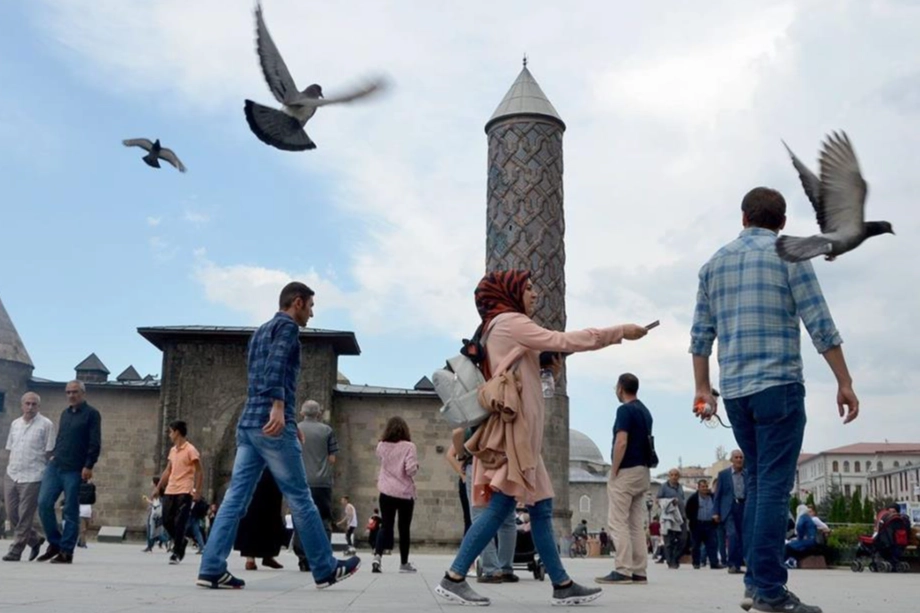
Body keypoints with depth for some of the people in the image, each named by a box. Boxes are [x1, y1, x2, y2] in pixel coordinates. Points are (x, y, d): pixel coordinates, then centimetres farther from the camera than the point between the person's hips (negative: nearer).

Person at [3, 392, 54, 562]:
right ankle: (35, 540, 27)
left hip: (32, 477, -6)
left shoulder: (46, 425, -4)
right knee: (13, 515, 8)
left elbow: (49, 452, -5)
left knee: (24, 517, -3)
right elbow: (10, 449, 18)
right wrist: (9, 470, 12)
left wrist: (47, 476, -8)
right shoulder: (15, 424, 14)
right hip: (11, 476, 6)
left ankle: (15, 551, 5)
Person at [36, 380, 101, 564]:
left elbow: (95, 443, -9)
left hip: (75, 470, -6)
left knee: (71, 511, -1)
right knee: (44, 504, -4)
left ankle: (66, 552, 5)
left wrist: (89, 466, -15)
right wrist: (55, 455, 13)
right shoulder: (65, 413, 18)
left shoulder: (91, 414, -3)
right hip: (55, 466, 6)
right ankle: (54, 543, 12)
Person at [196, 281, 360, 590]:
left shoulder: (260, 331, 25)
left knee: (236, 496, 4)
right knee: (300, 498, -1)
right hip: (272, 424, -8)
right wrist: (279, 406, -31)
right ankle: (326, 569, 8)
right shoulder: (287, 326, -2)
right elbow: (277, 365, -20)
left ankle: (211, 569, -1)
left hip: (248, 423, 8)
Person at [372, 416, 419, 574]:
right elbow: (411, 470, -18)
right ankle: (404, 563, 18)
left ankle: (377, 556, -12)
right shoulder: (408, 446, -11)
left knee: (386, 526, 8)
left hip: (386, 492, 3)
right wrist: (416, 467, 2)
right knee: (404, 528, 10)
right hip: (405, 492, -3)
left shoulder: (381, 446, 3)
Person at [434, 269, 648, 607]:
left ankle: (562, 585, 8)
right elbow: (565, 341, -13)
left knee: (541, 507, 6)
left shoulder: (501, 327, 23)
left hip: (520, 429, 10)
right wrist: (620, 331, -10)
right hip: (512, 427, -10)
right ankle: (454, 578, -8)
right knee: (501, 506, -11)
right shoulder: (509, 322, -6)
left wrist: (545, 362, 8)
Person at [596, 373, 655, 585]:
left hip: (626, 472, -9)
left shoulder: (625, 410, -12)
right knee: (637, 523, 9)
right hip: (643, 472, 9)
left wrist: (613, 472, -14)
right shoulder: (645, 411, 15)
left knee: (618, 522, -6)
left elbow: (621, 443, -20)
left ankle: (623, 571, -8)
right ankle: (639, 571, 9)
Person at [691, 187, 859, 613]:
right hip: (778, 385, -5)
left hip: (735, 390, 5)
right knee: (774, 486, -5)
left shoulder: (714, 264, 13)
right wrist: (844, 382, -2)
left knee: (757, 482, 14)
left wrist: (702, 387, 17)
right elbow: (820, 325, -6)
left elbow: (701, 334, 12)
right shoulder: (788, 256, -1)